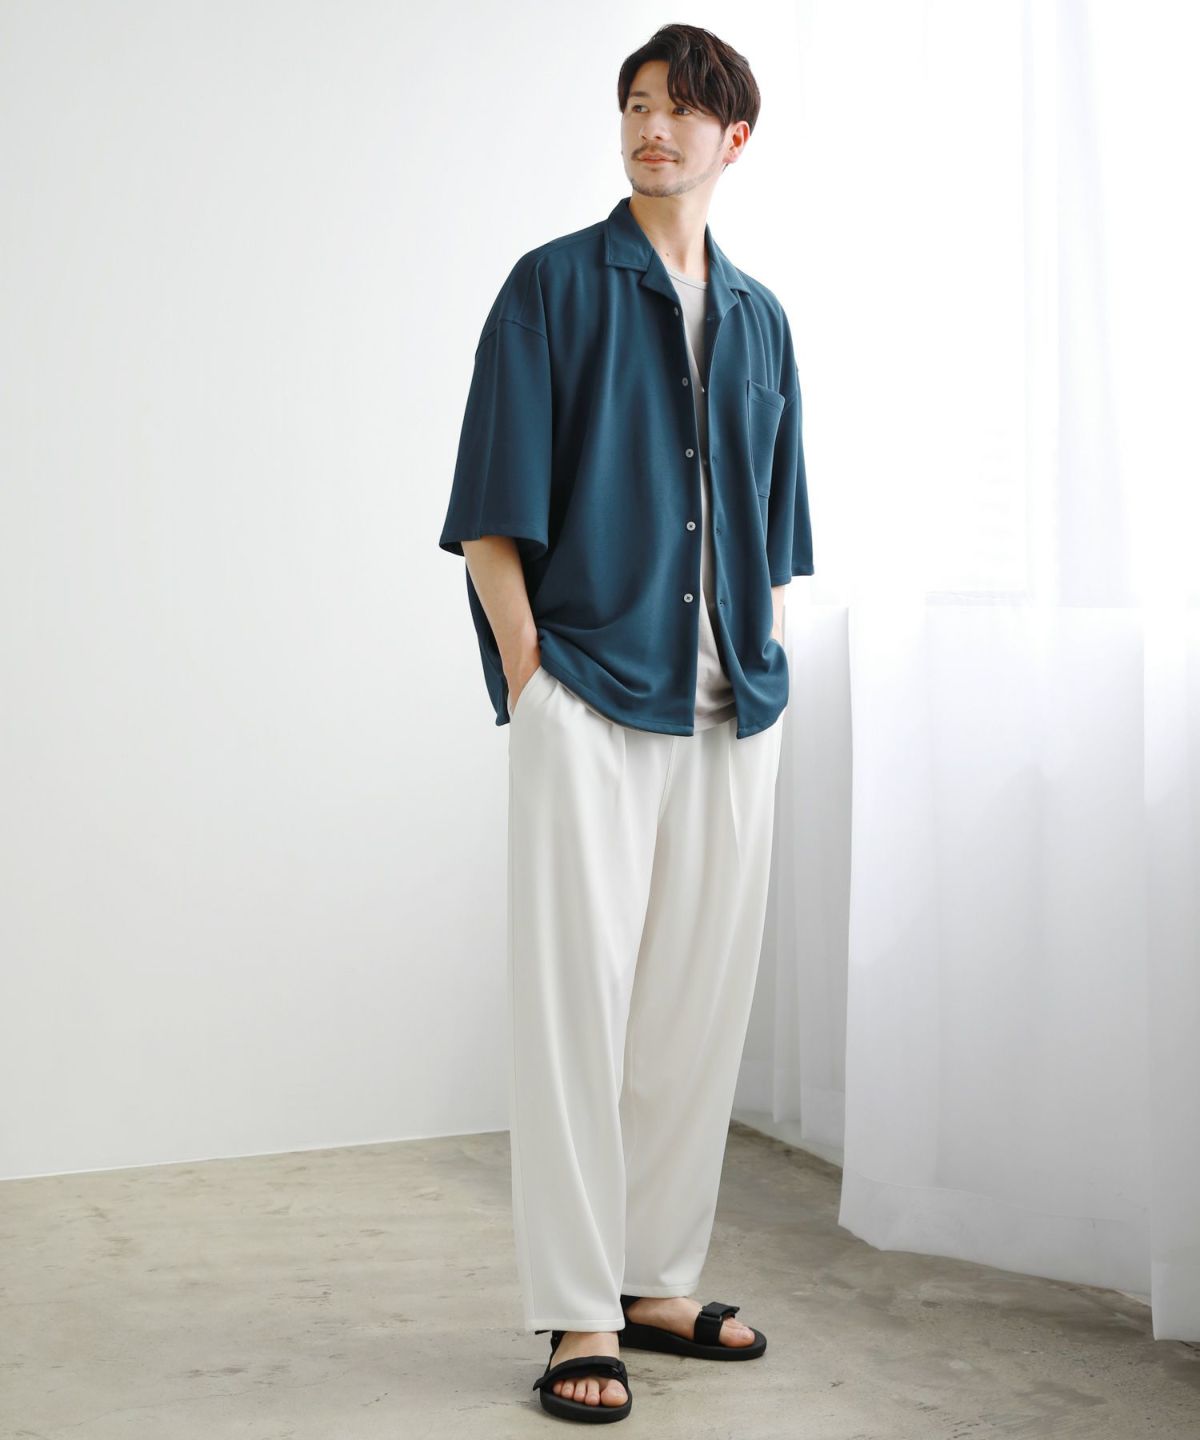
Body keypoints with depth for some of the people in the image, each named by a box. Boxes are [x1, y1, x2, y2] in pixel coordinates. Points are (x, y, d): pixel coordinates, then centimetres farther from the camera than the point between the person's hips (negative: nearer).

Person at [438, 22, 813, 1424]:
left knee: (700, 999, 9)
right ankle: (579, 1315, 5)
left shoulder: (758, 319, 16)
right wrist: (527, 669, -11)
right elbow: (491, 516, -4)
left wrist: (762, 664, 11)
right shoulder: (554, 285, 2)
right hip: (589, 695, -5)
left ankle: (660, 1282, 21)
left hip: (732, 711, 5)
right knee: (577, 994, -4)